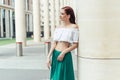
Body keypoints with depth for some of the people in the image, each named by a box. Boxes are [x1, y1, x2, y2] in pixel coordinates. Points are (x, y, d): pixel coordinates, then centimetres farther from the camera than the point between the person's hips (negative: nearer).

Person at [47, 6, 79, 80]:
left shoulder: (74, 27, -5)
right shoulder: (58, 28, 10)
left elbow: (75, 44, -8)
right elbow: (54, 43, 6)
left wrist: (63, 53, -15)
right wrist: (49, 56, -2)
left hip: (65, 56, -5)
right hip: (55, 55, 6)